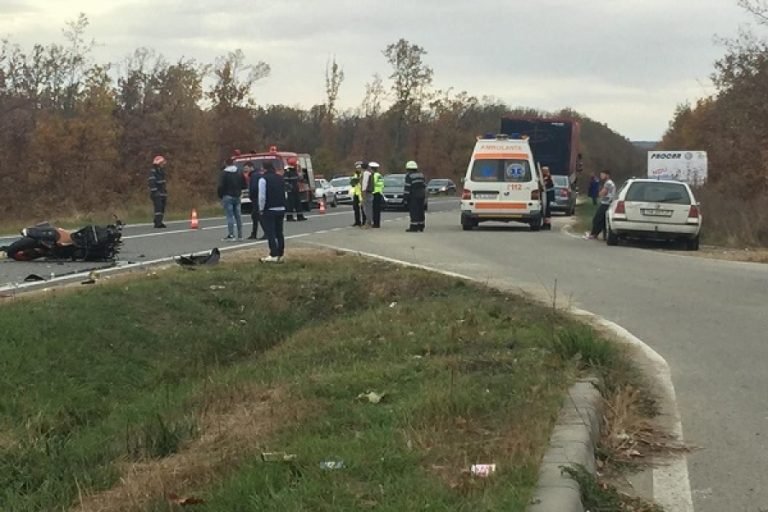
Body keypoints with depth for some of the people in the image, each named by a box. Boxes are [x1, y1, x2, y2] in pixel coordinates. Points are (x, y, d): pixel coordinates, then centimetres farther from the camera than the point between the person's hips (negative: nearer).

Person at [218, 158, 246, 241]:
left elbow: (221, 186, -14)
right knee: (238, 215, 10)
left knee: (229, 216, -6)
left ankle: (231, 235, -9)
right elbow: (244, 185, 8)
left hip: (227, 196, -5)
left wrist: (220, 195, -1)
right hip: (237, 196, 5)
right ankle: (240, 235, 12)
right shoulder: (239, 172, 7)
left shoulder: (224, 173, -9)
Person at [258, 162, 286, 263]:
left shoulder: (263, 179, -10)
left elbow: (262, 197, -14)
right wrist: (282, 205, 17)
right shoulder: (281, 179, 13)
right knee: (279, 233, 11)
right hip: (281, 209, 7)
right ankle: (280, 255, 12)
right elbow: (285, 194, 15)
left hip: (269, 210, -7)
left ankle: (274, 255, -12)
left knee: (270, 233, -6)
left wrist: (261, 209, -5)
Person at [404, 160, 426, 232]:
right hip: (421, 195, 7)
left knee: (413, 211, -7)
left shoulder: (409, 176, -9)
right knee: (420, 211, 12)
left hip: (413, 196, -7)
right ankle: (421, 226, 16)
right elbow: (424, 186, 16)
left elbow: (407, 187, -14)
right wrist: (424, 196, 21)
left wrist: (406, 198, -11)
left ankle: (414, 227, -10)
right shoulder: (421, 174, 14)